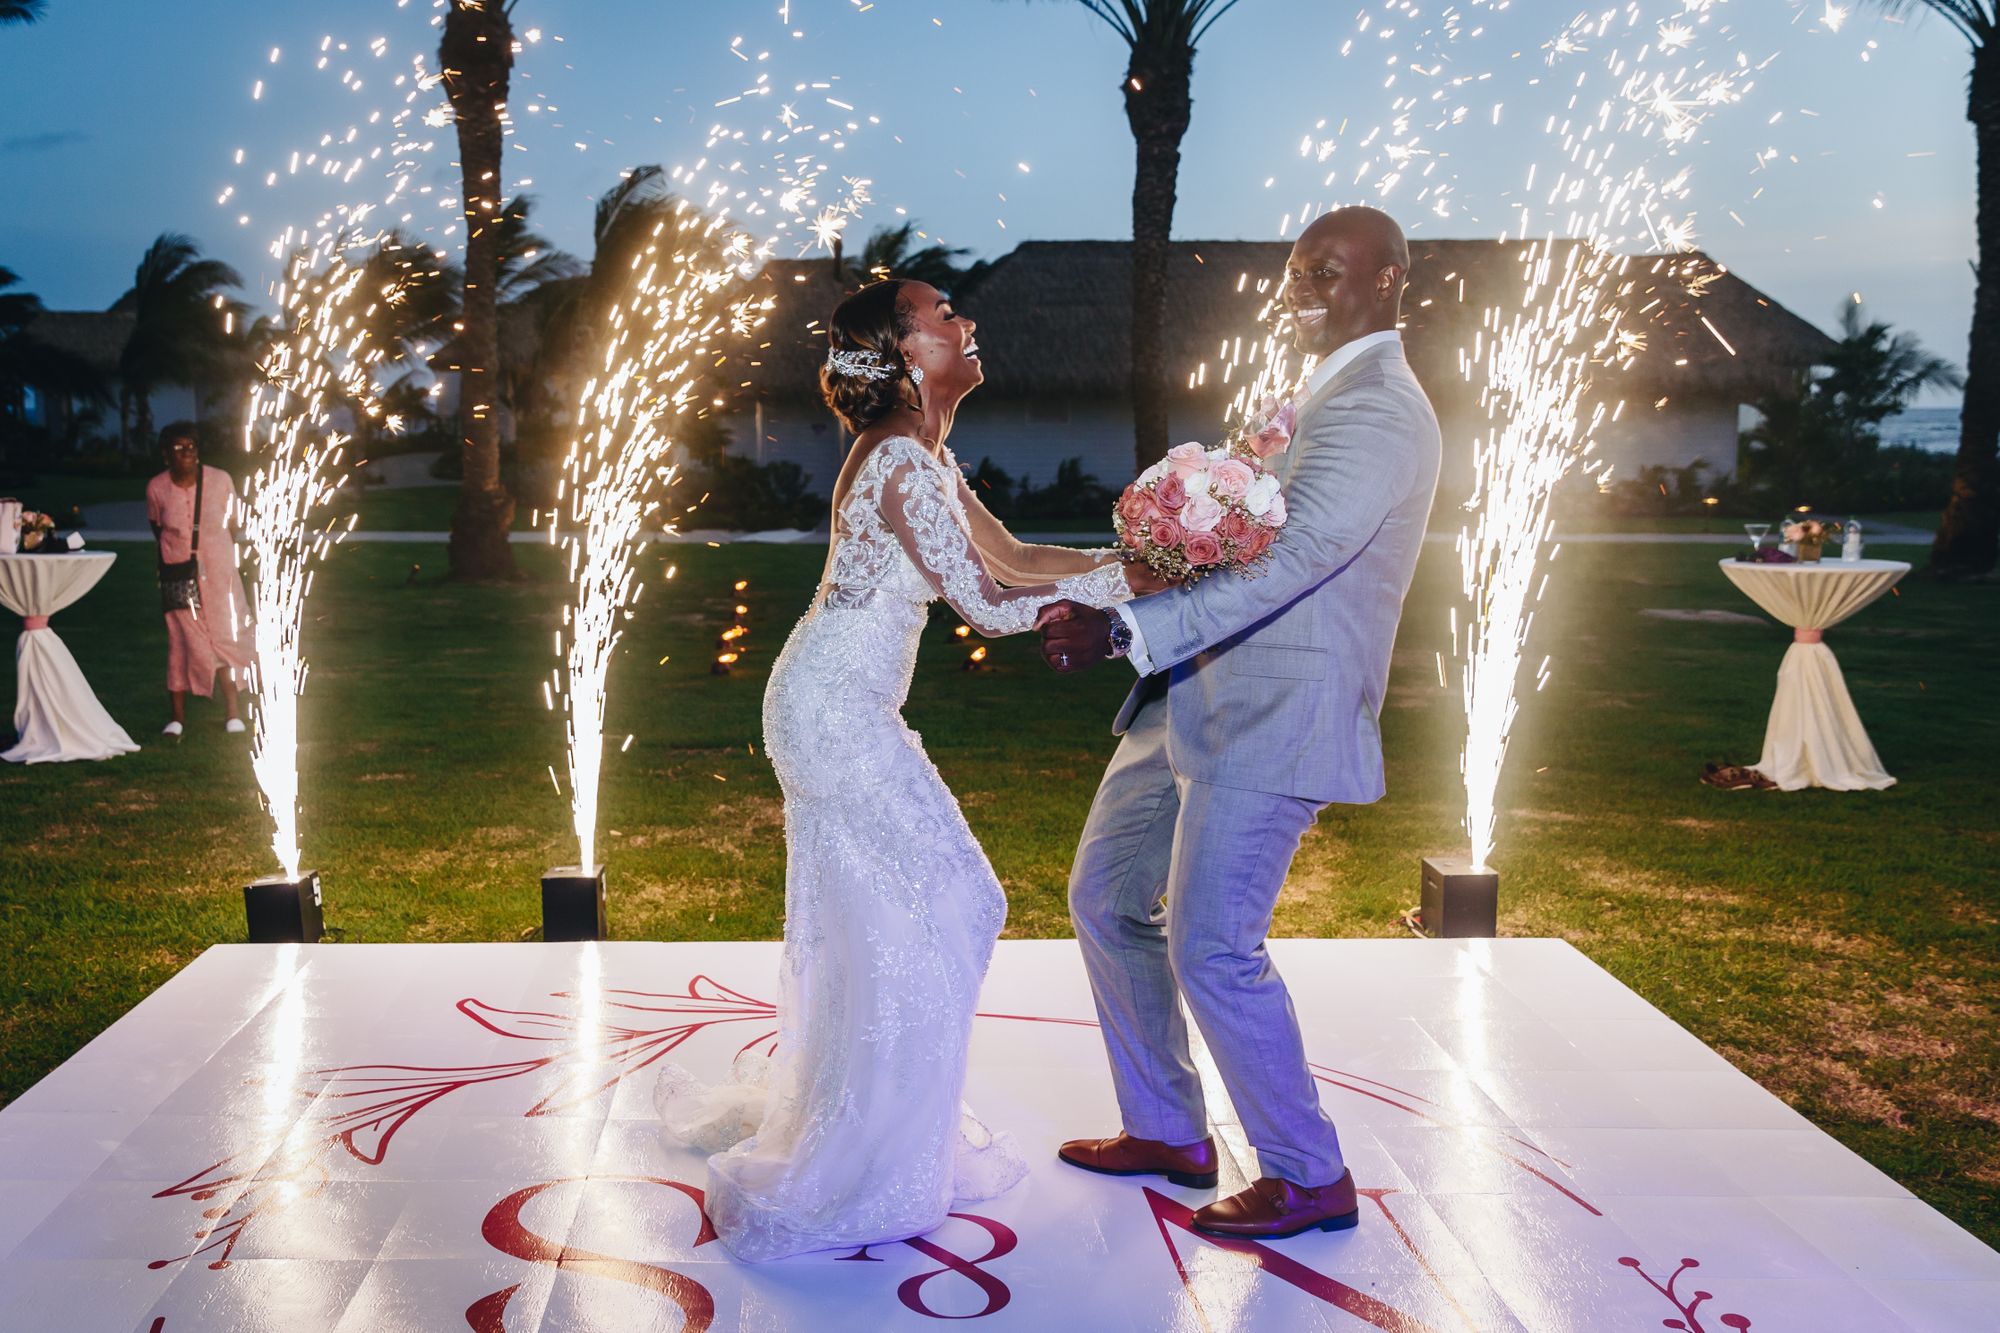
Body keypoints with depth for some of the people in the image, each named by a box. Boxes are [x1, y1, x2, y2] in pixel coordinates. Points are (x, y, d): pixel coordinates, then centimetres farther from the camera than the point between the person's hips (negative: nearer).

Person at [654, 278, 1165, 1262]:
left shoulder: (922, 455, 12)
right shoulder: (899, 460, -20)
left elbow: (1009, 557, 11)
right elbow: (988, 606, -20)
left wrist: (1134, 560, 1)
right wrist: (1124, 582, -16)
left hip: (849, 711, 10)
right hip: (834, 712, -10)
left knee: (949, 903, 17)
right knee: (900, 930, -3)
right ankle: (840, 1183, 9)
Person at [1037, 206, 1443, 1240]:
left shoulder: (1377, 411, -15)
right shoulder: (1324, 398, 19)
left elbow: (1288, 563, -26)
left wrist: (1126, 629, -31)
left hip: (1272, 721, -10)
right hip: (1196, 700, 10)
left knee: (1212, 950, -7)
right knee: (1106, 898, 15)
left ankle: (1310, 1179, 13)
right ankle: (1168, 1133, 29)